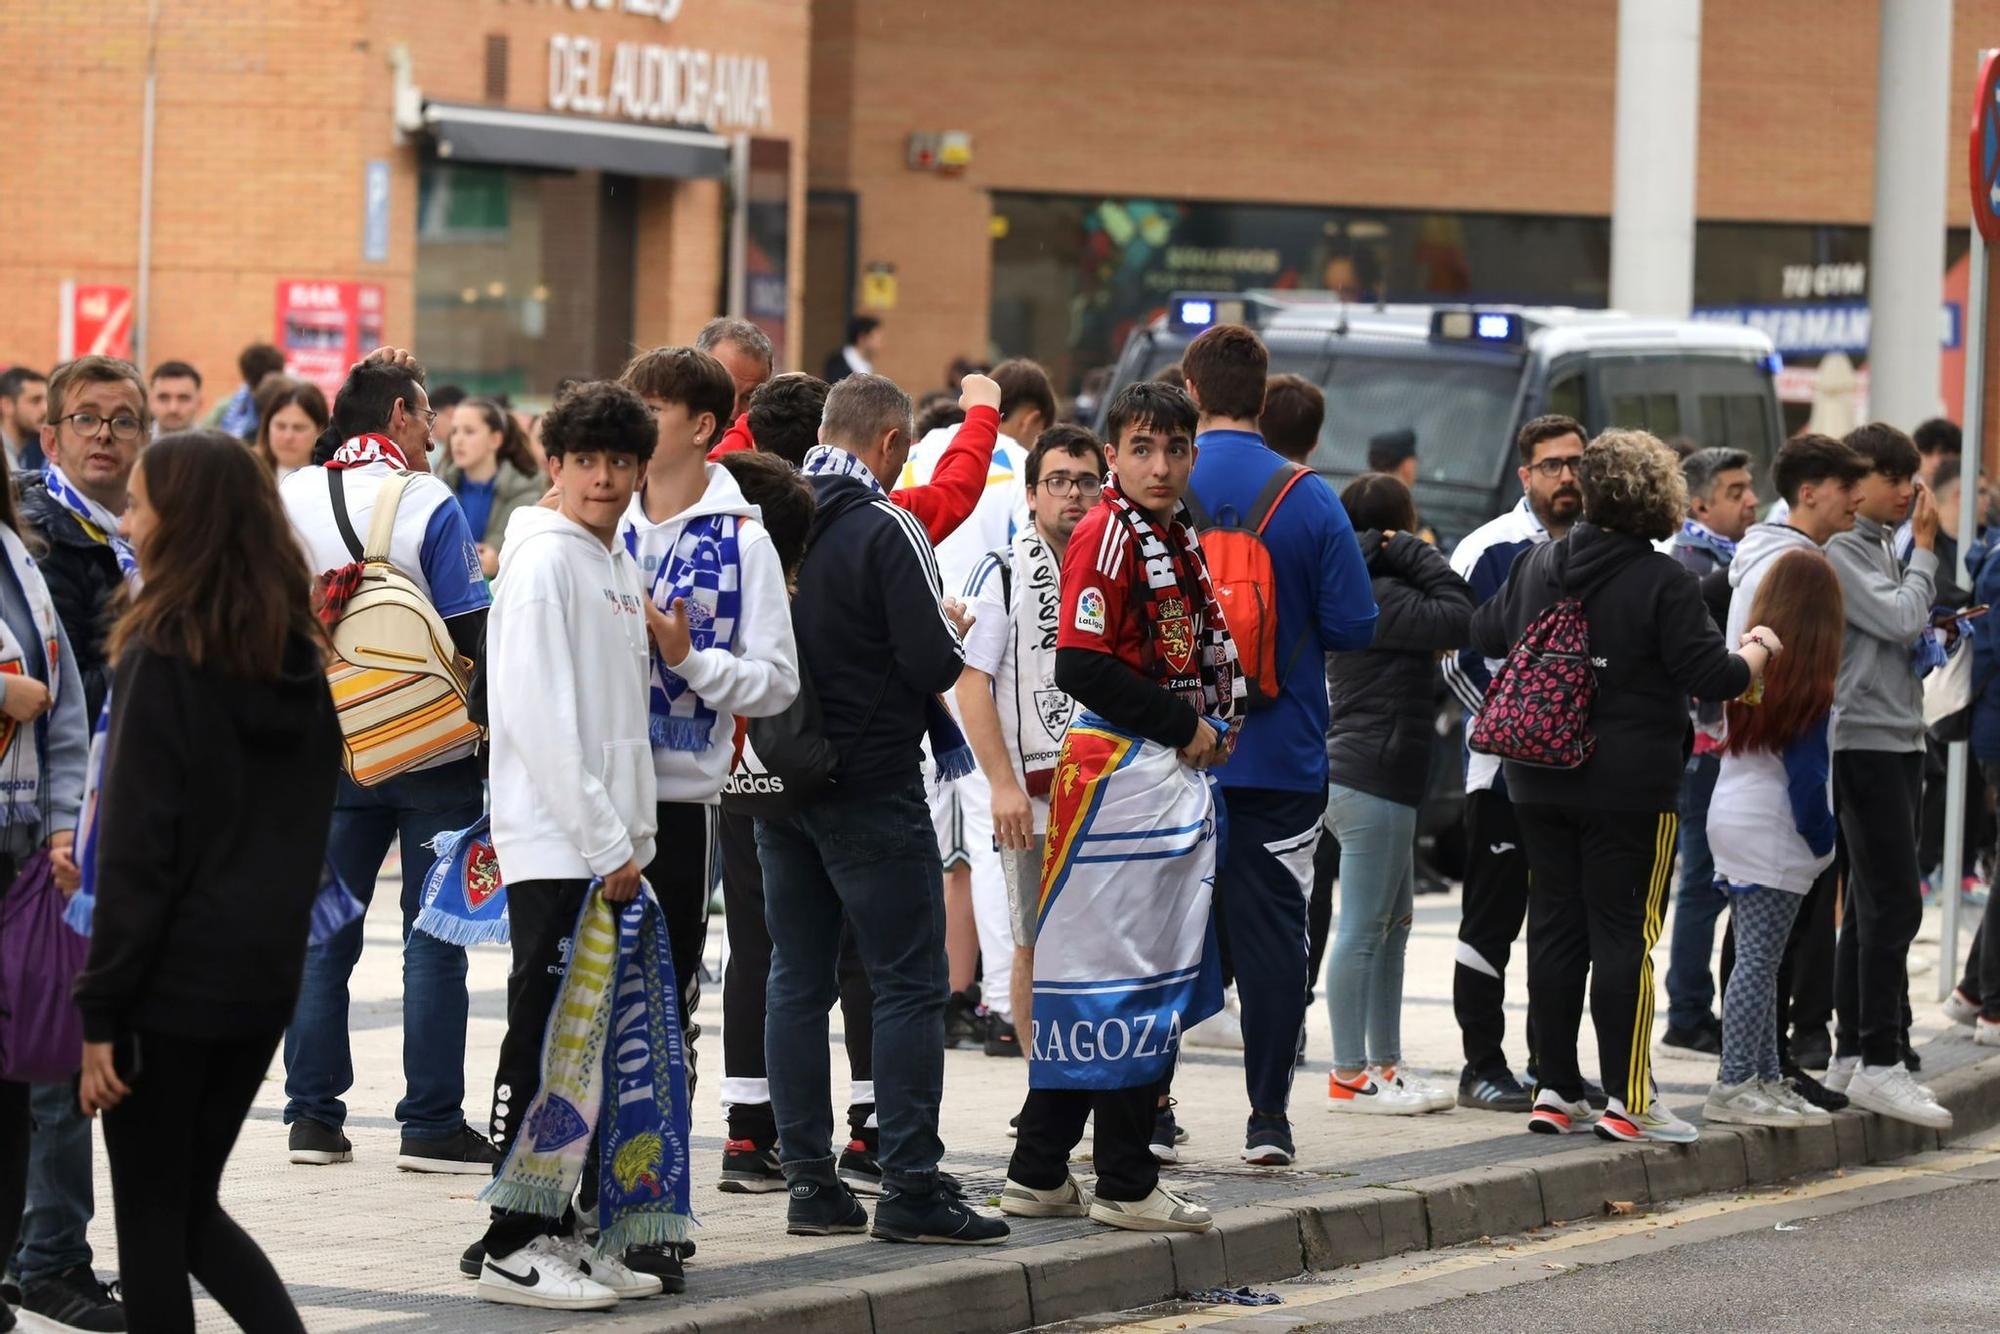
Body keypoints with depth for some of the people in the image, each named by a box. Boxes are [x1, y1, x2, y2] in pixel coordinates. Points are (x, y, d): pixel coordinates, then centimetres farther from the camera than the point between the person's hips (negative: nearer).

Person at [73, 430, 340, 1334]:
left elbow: (135, 857, -16)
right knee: (192, 1206, 18)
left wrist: (101, 1014, -13)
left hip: (173, 984, -7)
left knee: (151, 1220, 4)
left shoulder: (165, 659, -14)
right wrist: (278, 936, 18)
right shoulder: (297, 661, 6)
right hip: (266, 979, 7)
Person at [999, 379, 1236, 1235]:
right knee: (1126, 978, -5)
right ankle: (1126, 1184, 1)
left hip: (1177, 773, 10)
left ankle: (1040, 1173, 18)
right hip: (1121, 770, -10)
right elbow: (1081, 667, -20)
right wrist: (1185, 728, -14)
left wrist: (1211, 728, 8)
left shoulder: (1179, 538, 16)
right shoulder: (1107, 536, -13)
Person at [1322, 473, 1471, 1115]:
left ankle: (1385, 1065, 22)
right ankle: (1350, 1076, -4)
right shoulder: (1376, 597, -16)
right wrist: (1418, 556, -12)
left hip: (1362, 776, 11)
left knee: (1393, 923, 16)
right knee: (1363, 929, -7)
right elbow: (1459, 621, -22)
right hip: (1373, 778, -11)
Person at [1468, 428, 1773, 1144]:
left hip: (1540, 782, 5)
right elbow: (1711, 675, -14)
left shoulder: (1537, 565, 5)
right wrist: (1756, 654, 6)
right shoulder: (1664, 583, -12)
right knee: (1624, 932, -3)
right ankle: (1626, 1098, -4)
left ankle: (1555, 1089, 13)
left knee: (1554, 927, 10)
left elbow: (1484, 635, 17)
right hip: (1631, 785, -5)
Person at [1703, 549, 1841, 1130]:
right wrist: (1823, 842, -3)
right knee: (1759, 960, -7)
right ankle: (1734, 1086, -9)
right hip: (1774, 834, -8)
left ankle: (1765, 1079, 17)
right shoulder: (1810, 681, -12)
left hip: (1731, 821, 8)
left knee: (1757, 959, 12)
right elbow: (1806, 772, -13)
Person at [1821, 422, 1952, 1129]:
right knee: (1894, 903, -13)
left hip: (1899, 739, 10)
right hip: (1864, 742, -10)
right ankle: (1879, 1064, -13)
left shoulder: (1883, 550, 19)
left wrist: (1944, 625, 6)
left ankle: (1852, 1054, 15)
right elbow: (1901, 620, -18)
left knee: (1871, 904, 11)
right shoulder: (1838, 551, -10)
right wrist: (1925, 551, -7)